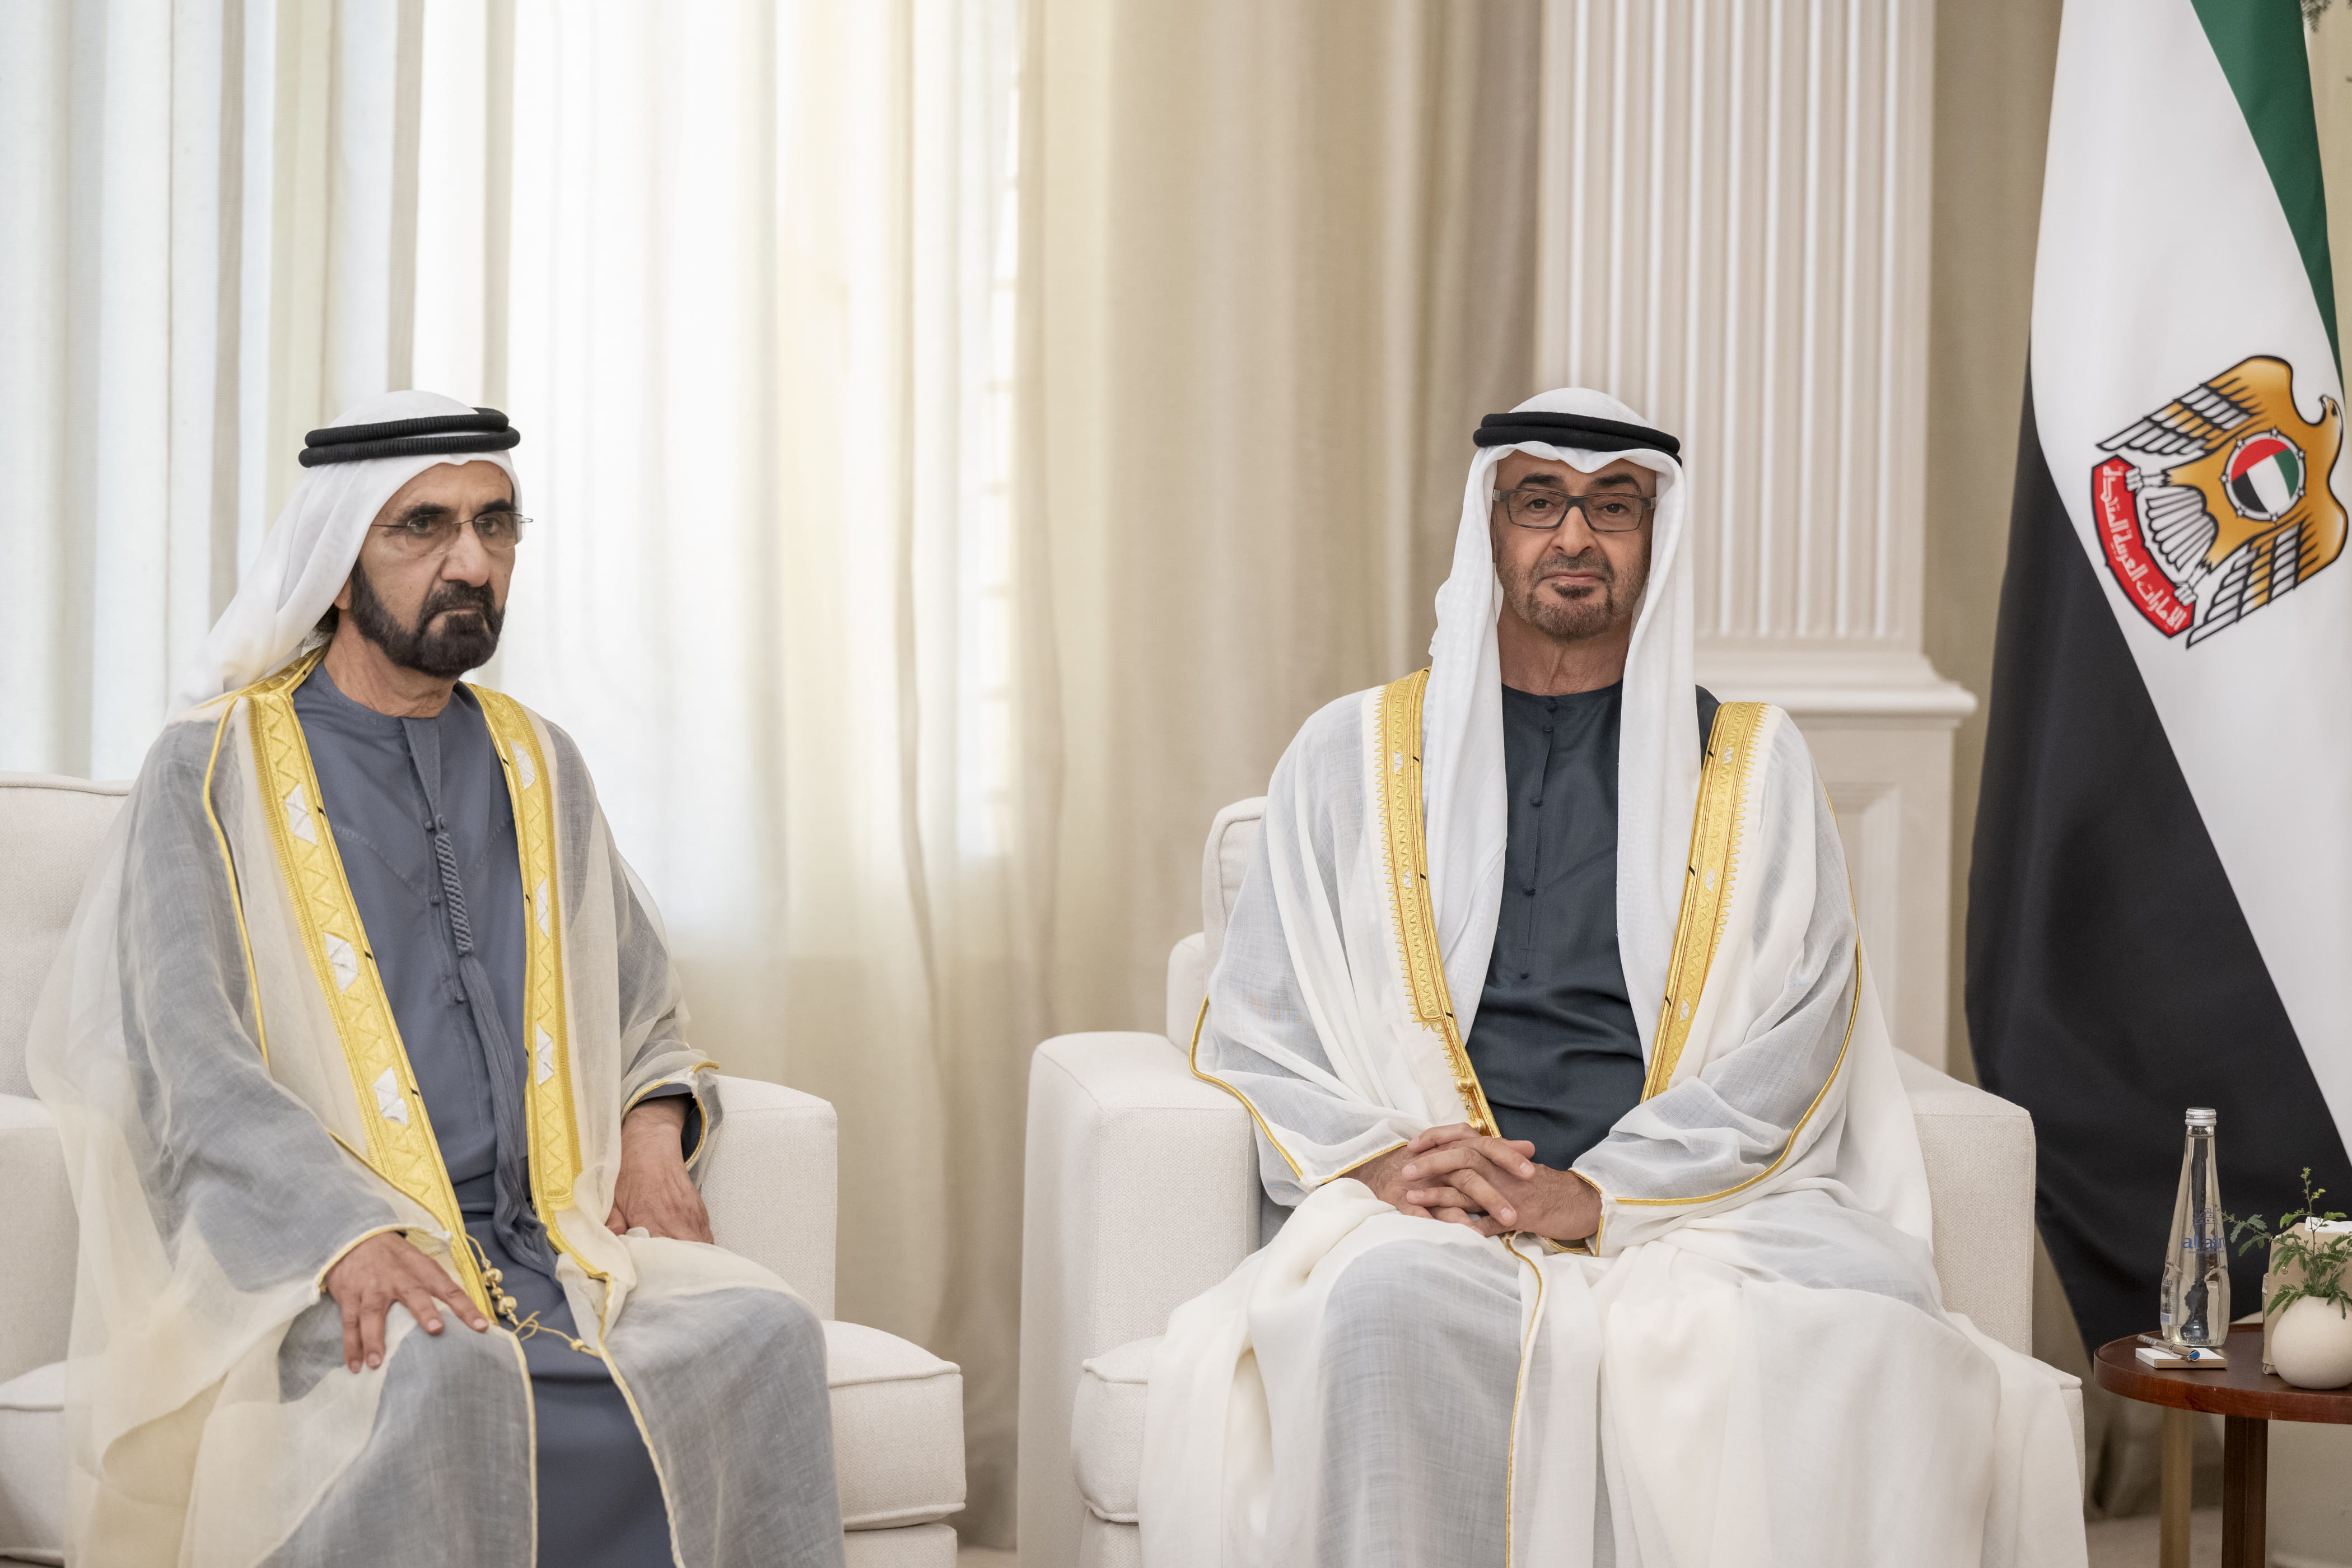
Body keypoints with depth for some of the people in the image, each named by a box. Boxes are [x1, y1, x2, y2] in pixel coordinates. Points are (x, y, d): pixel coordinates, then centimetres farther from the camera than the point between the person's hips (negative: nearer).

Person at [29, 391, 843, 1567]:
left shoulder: (538, 768, 18)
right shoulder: (216, 773, 2)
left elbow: (647, 1014, 26)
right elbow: (189, 1063, -10)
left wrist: (658, 1124, 2)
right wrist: (348, 1234, -26)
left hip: (554, 1244, 5)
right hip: (304, 1260, -4)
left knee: (764, 1334, -25)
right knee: (446, 1373, -37)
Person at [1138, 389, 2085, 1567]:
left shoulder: (1750, 764, 15)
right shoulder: (1353, 754, 16)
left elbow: (1789, 1041, 3)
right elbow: (1255, 1027, 11)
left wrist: (1596, 1194, -13)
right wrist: (1375, 1159, -10)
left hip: (1699, 1201, 0)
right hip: (1432, 1207, 0)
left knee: (1870, 1324, -32)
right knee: (1386, 1305, -36)